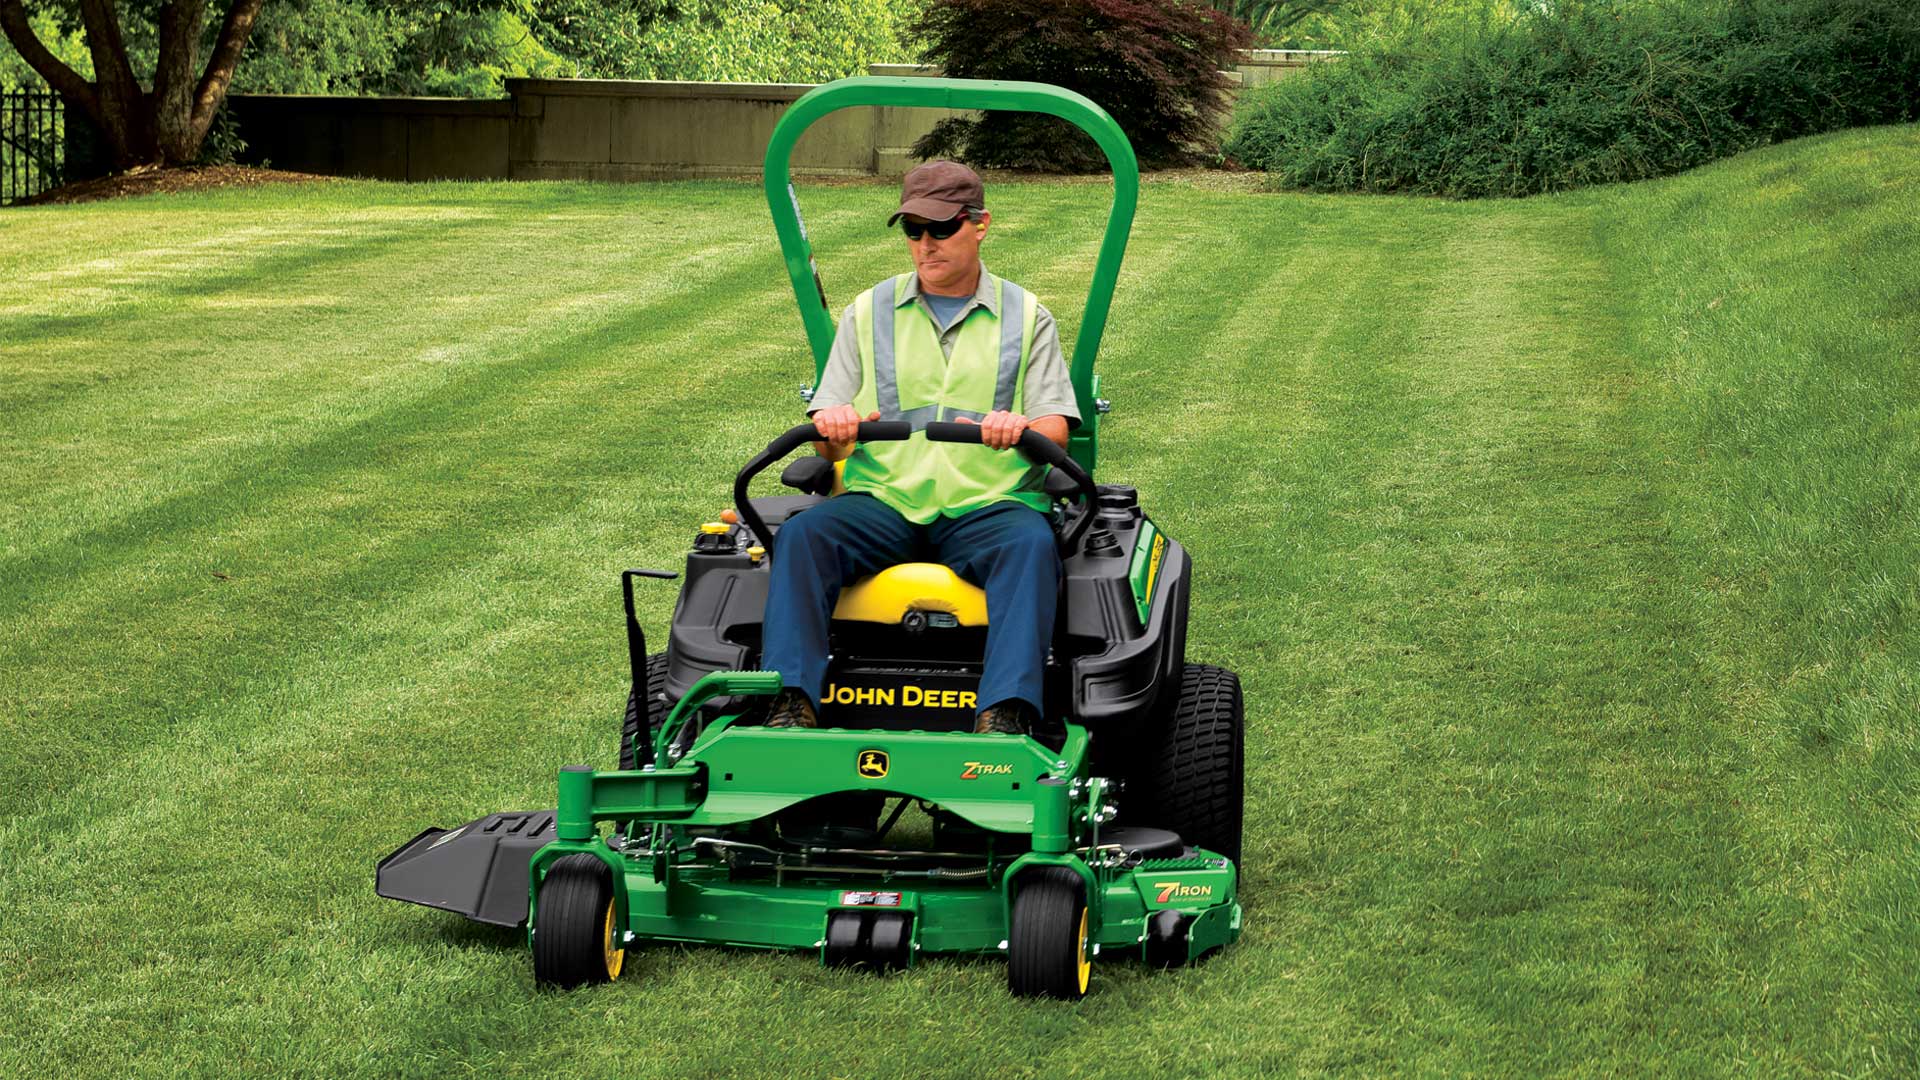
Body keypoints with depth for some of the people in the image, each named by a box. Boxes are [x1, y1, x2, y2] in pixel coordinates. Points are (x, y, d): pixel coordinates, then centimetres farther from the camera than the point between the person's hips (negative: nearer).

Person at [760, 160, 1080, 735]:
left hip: (987, 502, -2)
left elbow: (1056, 428, 3)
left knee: (1031, 545, -35)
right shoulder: (868, 313, 18)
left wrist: (1021, 427, -22)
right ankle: (791, 700, -37)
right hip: (882, 498, 2)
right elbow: (828, 445, 12)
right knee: (801, 534, -28)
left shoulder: (1026, 317, 14)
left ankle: (1006, 712, -48)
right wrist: (832, 428, -15)